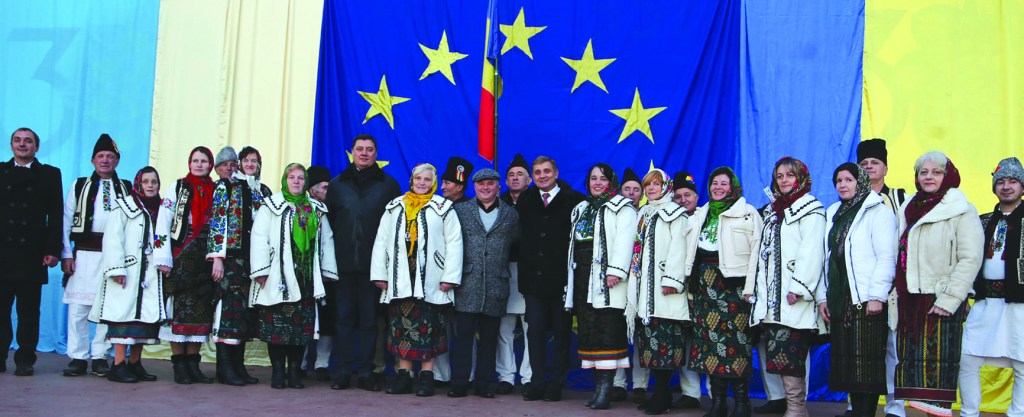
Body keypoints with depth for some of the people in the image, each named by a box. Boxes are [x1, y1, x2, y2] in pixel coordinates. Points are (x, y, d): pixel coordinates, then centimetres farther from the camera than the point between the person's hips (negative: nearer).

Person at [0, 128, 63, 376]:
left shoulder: (49, 175, 10)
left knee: (29, 311, 1)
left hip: (32, 255, -1)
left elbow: (55, 215, 4)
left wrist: (53, 250, -5)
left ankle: (25, 360, 7)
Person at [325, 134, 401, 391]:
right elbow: (329, 220, 9)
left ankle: (365, 372, 9)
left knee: (369, 319, 3)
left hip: (374, 263, -1)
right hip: (343, 262, 1)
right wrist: (331, 256, 2)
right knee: (344, 317, 3)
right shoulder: (337, 184, 10)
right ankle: (342, 371, 8)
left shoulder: (388, 185, 6)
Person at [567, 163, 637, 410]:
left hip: (605, 277, -7)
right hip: (582, 276, 7)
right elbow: (574, 243, 19)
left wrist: (616, 270, -22)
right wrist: (572, 276, 12)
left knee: (607, 332, -10)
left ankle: (606, 387, -11)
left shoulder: (621, 208, 1)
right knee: (588, 331, 4)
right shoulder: (581, 209, 23)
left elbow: (624, 240, -12)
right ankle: (598, 384, 9)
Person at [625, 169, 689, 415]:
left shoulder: (674, 213, 2)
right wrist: (634, 277, 15)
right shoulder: (643, 214, 23)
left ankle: (662, 395, -8)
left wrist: (672, 280, -18)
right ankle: (660, 392, 10)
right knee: (649, 336, 4)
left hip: (662, 285, -7)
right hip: (643, 284, 7)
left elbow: (678, 248, -9)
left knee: (663, 338, -10)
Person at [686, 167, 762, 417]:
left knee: (736, 338, -6)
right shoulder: (700, 215, 18)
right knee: (710, 338, 3)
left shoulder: (748, 213, 1)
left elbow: (756, 251, -7)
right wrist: (692, 282, 9)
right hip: (705, 283, 5)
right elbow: (691, 251, 19)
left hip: (734, 282, -5)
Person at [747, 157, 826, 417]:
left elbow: (811, 253, -12)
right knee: (777, 355, 4)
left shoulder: (810, 210, -1)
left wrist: (798, 288, -20)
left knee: (788, 355, -11)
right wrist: (751, 286, 16)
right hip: (770, 297, 7)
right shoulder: (771, 212, 22)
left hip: (792, 300, -7)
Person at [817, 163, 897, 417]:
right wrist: (822, 296, 12)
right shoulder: (833, 214, 18)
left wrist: (877, 296, -16)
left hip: (866, 300, -6)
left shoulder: (878, 212, -3)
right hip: (838, 299, 6)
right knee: (845, 360, 6)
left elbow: (887, 258, -10)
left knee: (867, 361, -5)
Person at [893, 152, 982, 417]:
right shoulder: (909, 210, 16)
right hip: (910, 301, 6)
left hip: (941, 302, -6)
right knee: (912, 360, 5)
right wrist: (897, 294, 8)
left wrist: (949, 299, -15)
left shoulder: (962, 211, -3)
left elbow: (970, 259, -11)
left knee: (938, 362, -7)